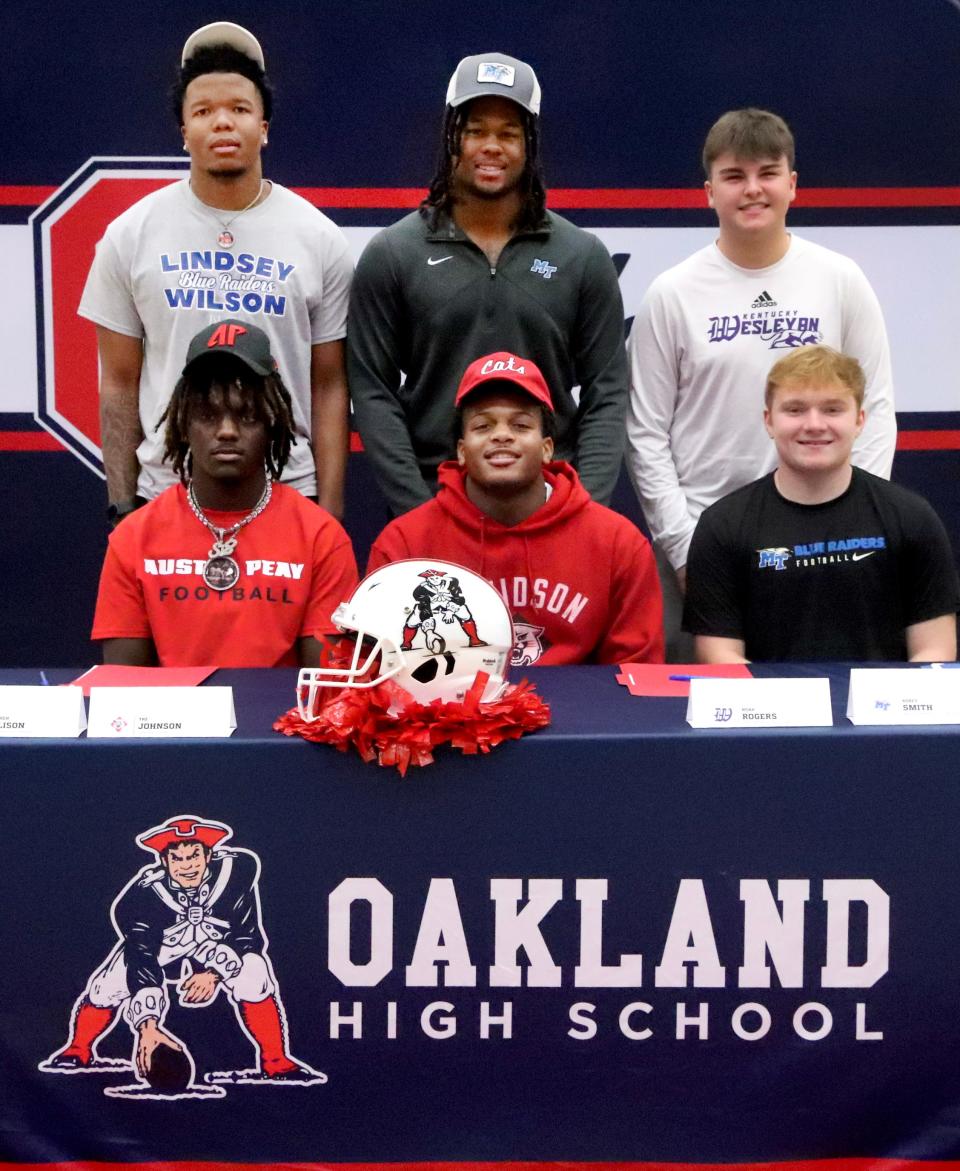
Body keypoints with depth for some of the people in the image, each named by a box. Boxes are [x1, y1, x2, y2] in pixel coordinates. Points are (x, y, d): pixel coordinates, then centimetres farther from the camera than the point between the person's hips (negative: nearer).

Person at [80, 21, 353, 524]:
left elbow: (329, 387, 2)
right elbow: (120, 384, 5)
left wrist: (330, 514, -2)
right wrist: (122, 508, 2)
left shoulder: (319, 239, 1)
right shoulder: (131, 235, 2)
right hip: (164, 494, 0)